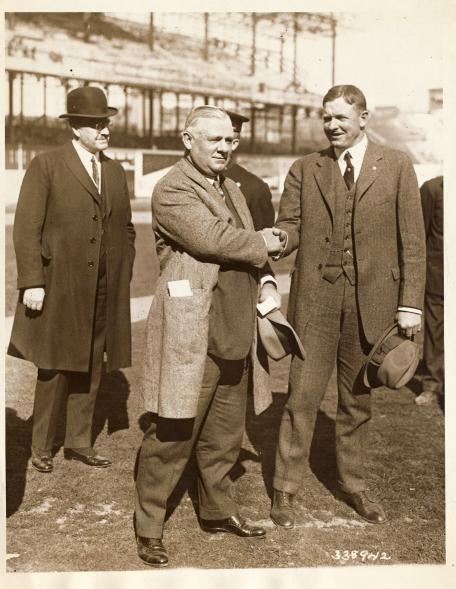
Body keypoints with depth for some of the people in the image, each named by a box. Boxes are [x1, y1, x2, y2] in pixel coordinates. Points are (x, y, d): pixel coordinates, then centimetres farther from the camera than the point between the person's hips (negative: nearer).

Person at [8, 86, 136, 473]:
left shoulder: (116, 171, 12)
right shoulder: (46, 166, -5)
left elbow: (126, 229, 17)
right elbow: (26, 230, -9)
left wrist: (124, 277, 10)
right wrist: (31, 283, -14)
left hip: (106, 293, 5)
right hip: (59, 289, -5)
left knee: (91, 368, 11)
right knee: (56, 369, 4)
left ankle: (80, 442, 25)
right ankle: (42, 447, 21)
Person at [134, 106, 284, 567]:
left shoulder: (231, 189, 20)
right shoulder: (172, 190, -9)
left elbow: (248, 246, 23)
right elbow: (212, 239, -21)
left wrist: (264, 280, 4)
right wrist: (262, 245, -7)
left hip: (234, 334, 8)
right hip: (191, 334, -8)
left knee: (224, 434, 17)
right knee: (172, 436, -2)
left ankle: (217, 511, 34)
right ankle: (148, 529, 13)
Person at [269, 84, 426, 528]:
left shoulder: (396, 166, 2)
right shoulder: (304, 169, 6)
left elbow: (411, 239, 0)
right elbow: (291, 225, 2)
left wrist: (411, 302, -4)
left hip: (370, 300, 0)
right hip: (315, 297, 0)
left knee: (357, 399, 13)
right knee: (301, 395, 2)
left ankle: (352, 485, 30)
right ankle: (285, 488, 17)